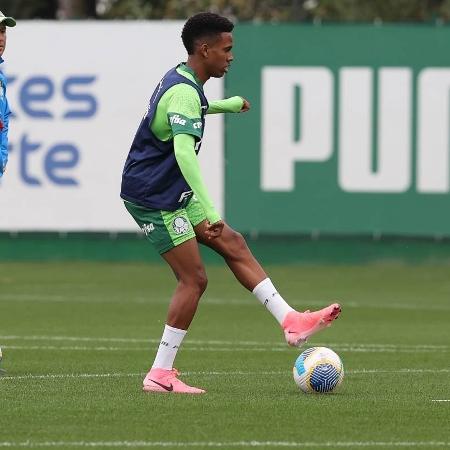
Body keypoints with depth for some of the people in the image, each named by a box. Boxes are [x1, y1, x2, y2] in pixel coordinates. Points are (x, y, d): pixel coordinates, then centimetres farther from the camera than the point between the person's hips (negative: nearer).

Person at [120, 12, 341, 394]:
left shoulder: (181, 81, 10)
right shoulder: (183, 92, -23)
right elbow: (184, 152, -37)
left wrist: (229, 105, 54)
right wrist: (210, 212, -45)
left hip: (171, 194, 10)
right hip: (153, 197, -10)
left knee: (232, 244, 7)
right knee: (194, 279, -9)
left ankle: (290, 321, 7)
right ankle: (161, 374, -6)